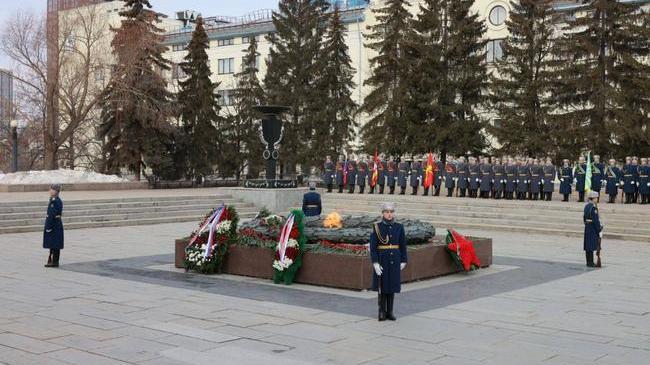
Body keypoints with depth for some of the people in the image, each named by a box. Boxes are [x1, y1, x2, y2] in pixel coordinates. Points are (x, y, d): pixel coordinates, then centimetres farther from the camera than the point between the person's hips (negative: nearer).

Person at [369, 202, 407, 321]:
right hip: (382, 260, -2)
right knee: (382, 286, 1)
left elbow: (403, 246, 7)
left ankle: (390, 312, 15)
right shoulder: (377, 227, -6)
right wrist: (375, 263, -16)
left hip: (394, 261, 2)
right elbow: (373, 247, -8)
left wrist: (403, 261, 3)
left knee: (392, 285, 6)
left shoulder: (399, 227, 2)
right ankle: (382, 312, 10)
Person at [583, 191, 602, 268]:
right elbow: (596, 220, -19)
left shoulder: (586, 206, 10)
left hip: (587, 227, 9)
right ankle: (590, 262, -1)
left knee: (588, 246, 12)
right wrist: (599, 230, -15)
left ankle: (589, 261, 18)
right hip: (593, 228, -9)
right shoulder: (593, 207, -18)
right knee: (591, 246, -4)